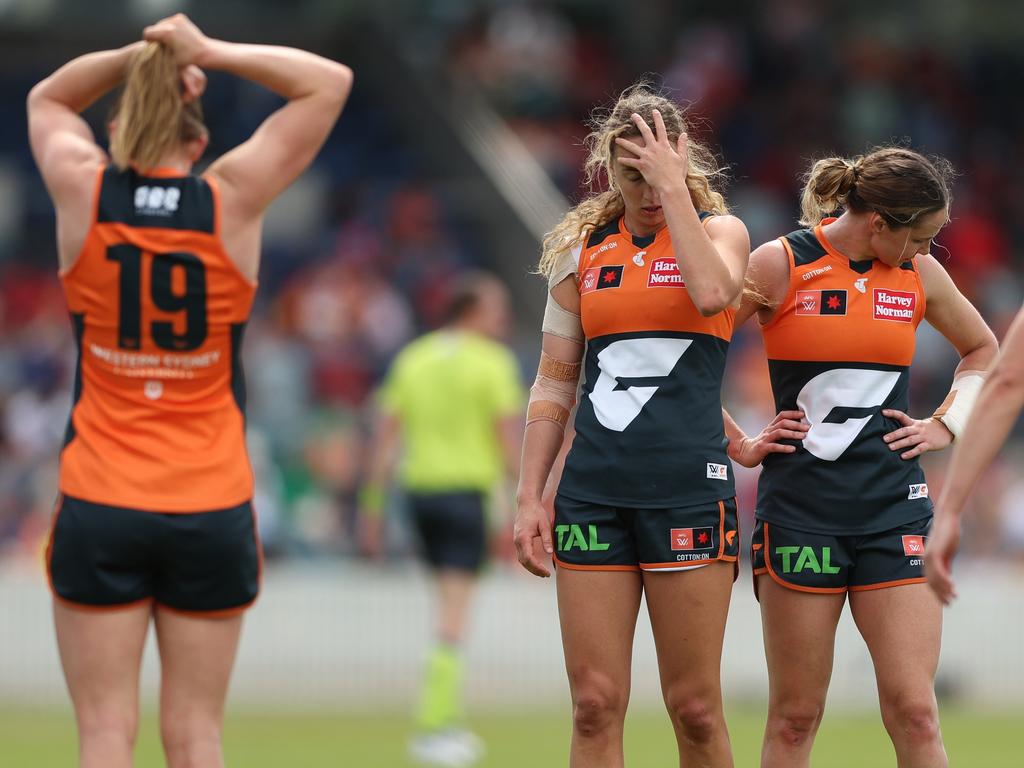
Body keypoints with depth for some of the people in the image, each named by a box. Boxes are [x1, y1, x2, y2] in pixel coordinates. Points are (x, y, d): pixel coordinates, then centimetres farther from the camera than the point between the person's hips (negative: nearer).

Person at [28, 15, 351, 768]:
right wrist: (210, 52, 0)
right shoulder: (232, 201, -4)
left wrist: (134, 57, 6)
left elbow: (47, 100, 20)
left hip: (100, 508, 0)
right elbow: (332, 83, 6)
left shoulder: (83, 192, -2)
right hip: (212, 511, 0)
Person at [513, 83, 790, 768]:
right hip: (592, 491, 3)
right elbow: (554, 384, 16)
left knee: (694, 708, -2)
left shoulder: (718, 230, 4)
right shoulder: (582, 248, 13)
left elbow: (713, 293, -21)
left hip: (688, 487, -3)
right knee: (595, 705, -1)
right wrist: (528, 497, 9)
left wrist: (674, 186, -14)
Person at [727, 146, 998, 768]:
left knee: (914, 713, -7)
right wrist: (740, 444, -3)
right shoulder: (782, 265, -4)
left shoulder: (921, 273, 8)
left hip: (895, 507, 3)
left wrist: (946, 425, 13)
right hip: (800, 505, -3)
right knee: (795, 717, 0)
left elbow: (983, 349, 25)